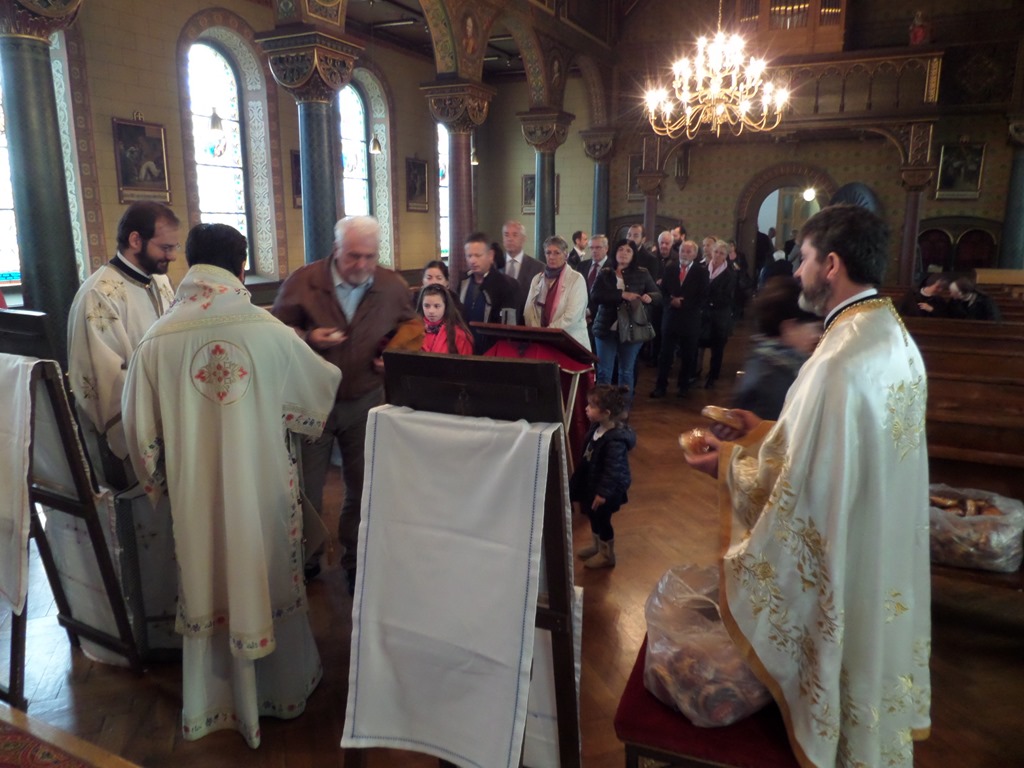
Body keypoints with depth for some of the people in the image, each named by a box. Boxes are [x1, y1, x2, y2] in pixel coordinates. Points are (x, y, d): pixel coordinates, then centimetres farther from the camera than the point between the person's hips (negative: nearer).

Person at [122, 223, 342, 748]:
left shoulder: (157, 340, -11)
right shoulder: (269, 331, -15)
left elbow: (141, 432, -2)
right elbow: (324, 387, 1)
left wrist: (161, 483, 16)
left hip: (195, 495, 1)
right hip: (262, 489, -1)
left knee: (209, 586, 18)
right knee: (267, 581, 18)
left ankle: (214, 701, 38)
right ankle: (283, 686, 39)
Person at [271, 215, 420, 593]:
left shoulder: (393, 286, -4)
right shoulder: (302, 281, -10)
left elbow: (411, 325, 12)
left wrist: (398, 355, -7)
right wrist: (307, 339, -21)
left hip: (366, 401, 2)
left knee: (363, 488, 11)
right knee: (305, 489, 10)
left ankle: (356, 562, 30)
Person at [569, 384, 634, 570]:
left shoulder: (615, 440, -32)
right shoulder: (596, 428, -3)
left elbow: (612, 470, -28)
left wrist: (603, 492, -23)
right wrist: (578, 482, 18)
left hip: (607, 489, -9)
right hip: (592, 483, 9)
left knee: (602, 520, 8)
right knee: (593, 517, 22)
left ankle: (607, 555, 28)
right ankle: (598, 546, 44)